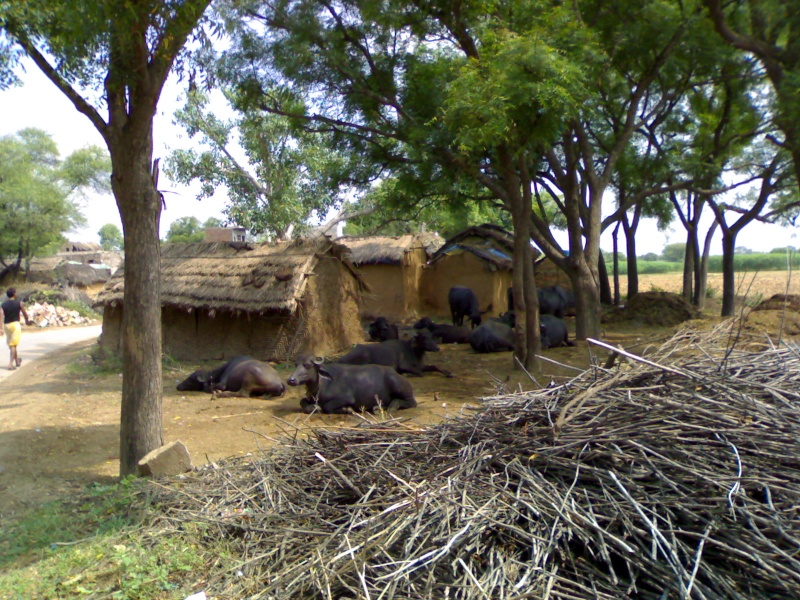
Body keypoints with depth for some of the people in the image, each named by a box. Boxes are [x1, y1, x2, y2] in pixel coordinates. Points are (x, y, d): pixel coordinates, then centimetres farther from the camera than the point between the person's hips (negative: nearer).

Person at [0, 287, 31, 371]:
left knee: (11, 345, 18)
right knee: (13, 345, -4)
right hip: (15, 324, -4)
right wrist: (27, 321, 27)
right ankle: (10, 364, -13)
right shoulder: (18, 303, -3)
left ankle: (17, 361, 35)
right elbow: (24, 314, 7)